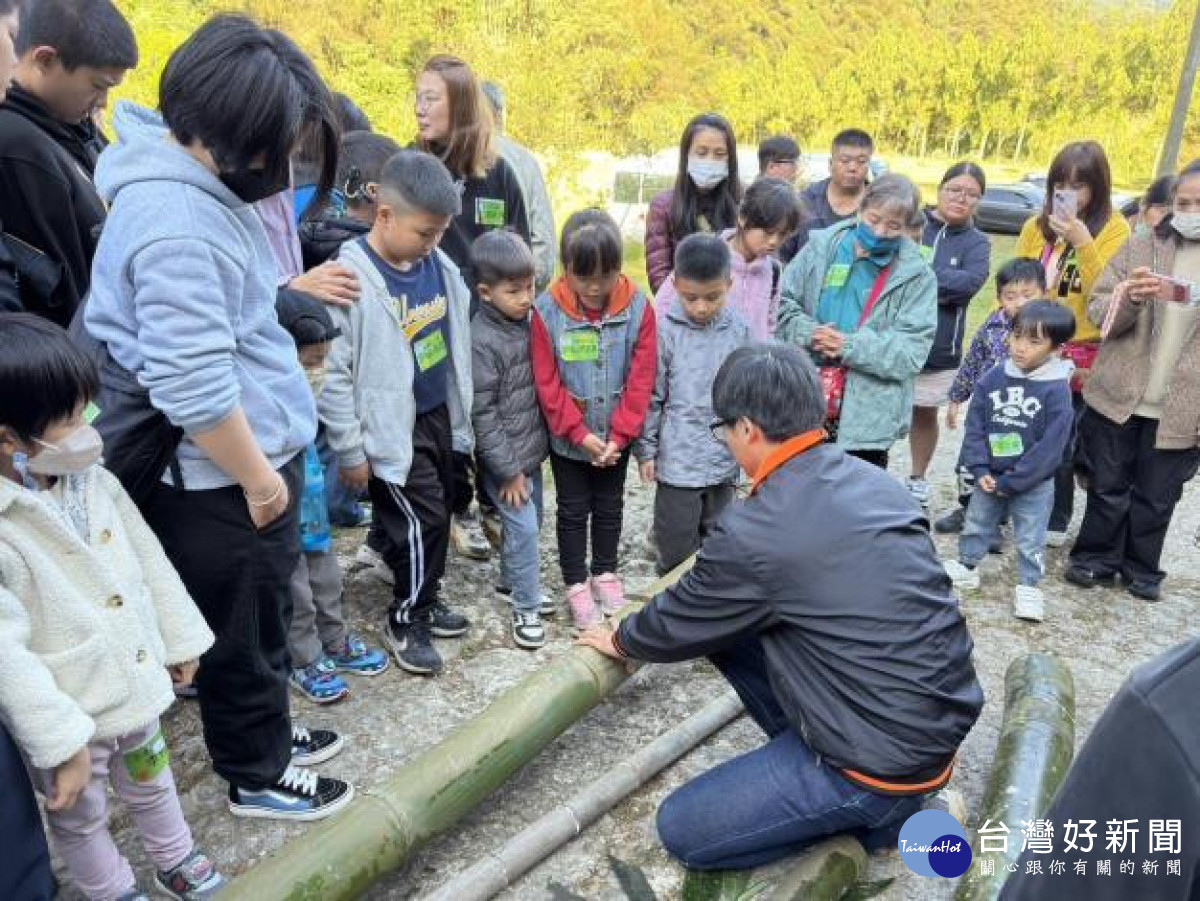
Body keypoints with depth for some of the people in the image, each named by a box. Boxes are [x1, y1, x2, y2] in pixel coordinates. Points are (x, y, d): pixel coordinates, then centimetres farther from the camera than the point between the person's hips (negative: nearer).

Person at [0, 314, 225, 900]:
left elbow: (149, 561, 4)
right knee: (81, 820, 20)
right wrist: (61, 740, -25)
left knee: (150, 781, 29)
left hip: (134, 686, 6)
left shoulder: (93, 480, -6)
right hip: (68, 715, -6)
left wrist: (179, 638, 11)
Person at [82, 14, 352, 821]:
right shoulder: (171, 220, -26)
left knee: (262, 620, 24)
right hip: (224, 481, -9)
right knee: (246, 632, 10)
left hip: (258, 454, 9)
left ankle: (267, 731, 44)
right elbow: (194, 387, -27)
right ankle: (256, 775, 32)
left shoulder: (201, 181, 7)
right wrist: (257, 478, -17)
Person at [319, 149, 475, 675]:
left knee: (439, 514, 18)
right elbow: (333, 373, -17)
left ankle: (425, 600, 38)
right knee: (420, 520, -2)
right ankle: (407, 618, 21)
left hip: (438, 416, 7)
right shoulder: (350, 277, -20)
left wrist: (461, 411, 16)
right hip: (393, 429, -7)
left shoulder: (438, 266, -1)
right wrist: (349, 449, -13)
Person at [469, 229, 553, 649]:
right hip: (505, 458, -8)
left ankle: (512, 581, 40)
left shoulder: (528, 321, 2)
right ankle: (526, 607, 14)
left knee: (531, 520, 18)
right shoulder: (481, 341, -21)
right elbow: (482, 413, -20)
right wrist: (508, 469, -17)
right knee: (523, 527, -3)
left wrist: (538, 445, 13)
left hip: (532, 449, 8)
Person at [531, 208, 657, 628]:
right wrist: (580, 434, -16)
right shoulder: (547, 311, -18)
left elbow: (641, 378, -11)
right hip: (568, 439, -2)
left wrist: (619, 435, -14)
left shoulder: (638, 307, -14)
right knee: (573, 511, 14)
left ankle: (606, 572, 39)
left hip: (616, 438, 2)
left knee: (610, 507, 19)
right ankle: (576, 583, 30)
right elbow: (547, 383, -14)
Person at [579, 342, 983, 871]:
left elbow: (681, 623, -4)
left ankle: (889, 806, 6)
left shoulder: (755, 531, -22)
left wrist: (620, 641, 18)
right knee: (728, 624, 11)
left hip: (888, 752, -8)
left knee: (681, 830, 5)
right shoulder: (872, 481, 2)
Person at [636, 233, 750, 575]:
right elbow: (651, 396, -3)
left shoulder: (738, 330, -2)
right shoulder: (666, 331, -10)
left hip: (724, 460, 4)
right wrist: (645, 450, -2)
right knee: (677, 548, 2)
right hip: (677, 461, -3)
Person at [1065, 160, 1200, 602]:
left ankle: (1142, 569, 28)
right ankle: (1095, 557, 27)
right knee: (1108, 486, 11)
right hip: (1118, 396, 0)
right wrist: (1129, 299, -22)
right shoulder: (1142, 246, 0)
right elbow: (1099, 314, -3)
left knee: (1157, 497, 12)